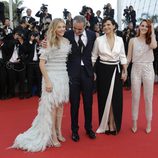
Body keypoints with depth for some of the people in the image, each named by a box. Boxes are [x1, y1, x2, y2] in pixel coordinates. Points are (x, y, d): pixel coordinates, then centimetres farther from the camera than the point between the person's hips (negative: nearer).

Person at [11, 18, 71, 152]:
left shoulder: (66, 41, 8)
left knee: (60, 105, 11)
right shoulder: (49, 42, -9)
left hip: (63, 76, 6)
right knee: (52, 106, 1)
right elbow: (42, 63, -12)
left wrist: (68, 77, 9)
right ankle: (53, 136, 11)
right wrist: (47, 81, -17)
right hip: (51, 76, -5)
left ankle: (59, 132, 24)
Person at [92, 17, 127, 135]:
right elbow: (94, 57, 3)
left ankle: (113, 124, 18)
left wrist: (125, 71, 3)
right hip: (103, 70, -2)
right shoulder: (99, 40, -3)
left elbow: (122, 57, 8)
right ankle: (105, 124, 20)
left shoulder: (119, 40, 2)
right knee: (104, 98, 6)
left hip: (116, 70, 2)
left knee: (116, 98, 4)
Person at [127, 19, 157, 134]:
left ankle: (149, 123, 23)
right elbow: (129, 57, 4)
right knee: (135, 98, 7)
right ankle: (134, 122, 21)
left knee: (148, 98, 8)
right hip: (136, 69, 0)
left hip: (148, 70, 0)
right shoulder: (133, 40, 4)